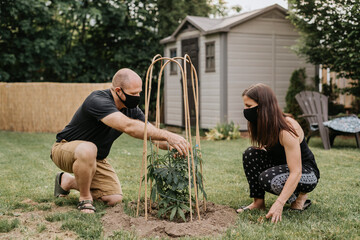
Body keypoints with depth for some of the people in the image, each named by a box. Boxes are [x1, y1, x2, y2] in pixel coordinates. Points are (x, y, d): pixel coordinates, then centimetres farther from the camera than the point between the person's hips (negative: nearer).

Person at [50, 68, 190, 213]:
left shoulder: (131, 109, -5)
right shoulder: (98, 101, -31)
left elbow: (152, 134, -7)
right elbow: (128, 126, -46)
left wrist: (172, 145, -29)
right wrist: (168, 135, -50)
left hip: (96, 158, 8)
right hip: (66, 148, -7)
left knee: (115, 198, -6)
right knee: (87, 149, -42)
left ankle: (68, 181, 16)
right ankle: (85, 198, -16)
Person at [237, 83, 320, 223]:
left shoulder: (287, 129, -30)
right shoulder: (263, 125, -5)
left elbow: (296, 173, -34)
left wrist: (279, 203, -40)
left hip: (308, 173, -7)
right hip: (282, 166, 8)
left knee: (268, 179, -34)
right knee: (250, 155, -15)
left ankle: (300, 196, -5)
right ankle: (258, 202, -7)